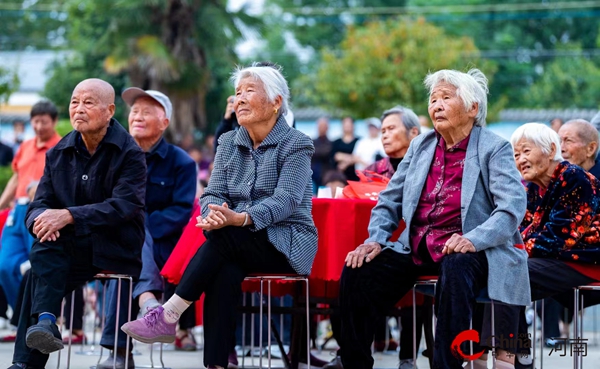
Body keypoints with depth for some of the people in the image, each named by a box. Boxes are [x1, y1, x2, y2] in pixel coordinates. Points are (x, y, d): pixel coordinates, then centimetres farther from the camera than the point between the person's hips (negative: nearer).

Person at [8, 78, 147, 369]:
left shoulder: (130, 154, -5)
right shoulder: (58, 154, 11)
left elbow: (123, 206, -18)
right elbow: (38, 205, 6)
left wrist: (69, 216, -28)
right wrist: (42, 219, -20)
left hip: (117, 250, -5)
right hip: (71, 250, 5)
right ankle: (45, 321, -38)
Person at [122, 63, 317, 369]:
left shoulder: (296, 144, -4)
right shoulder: (228, 143, 13)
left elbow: (286, 200, -18)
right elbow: (213, 193, 3)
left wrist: (240, 218, -35)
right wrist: (213, 215, -24)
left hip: (287, 244, -4)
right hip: (237, 247, 4)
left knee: (223, 237, -32)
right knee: (224, 272, -32)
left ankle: (168, 317, -31)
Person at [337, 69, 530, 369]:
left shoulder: (494, 150, -2)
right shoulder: (420, 146, 15)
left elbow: (512, 207, -16)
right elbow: (390, 201, 18)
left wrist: (474, 239, -31)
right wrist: (375, 240, -1)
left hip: (465, 251, -5)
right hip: (416, 249, 5)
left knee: (455, 269, -39)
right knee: (356, 272, -15)